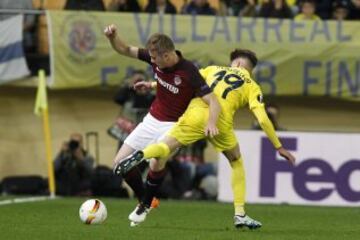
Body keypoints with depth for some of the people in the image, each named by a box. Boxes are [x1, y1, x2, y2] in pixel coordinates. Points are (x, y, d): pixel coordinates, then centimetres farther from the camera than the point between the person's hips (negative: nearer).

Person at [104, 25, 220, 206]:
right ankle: (144, 199, 23)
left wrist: (211, 122, -48)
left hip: (173, 125, -6)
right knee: (120, 163, 2)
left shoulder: (189, 72, -26)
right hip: (151, 121, 6)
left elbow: (213, 101, -29)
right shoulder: (156, 59, -10)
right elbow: (125, 50, -1)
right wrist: (112, 36, -22)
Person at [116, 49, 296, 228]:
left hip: (196, 114, 0)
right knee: (237, 163, 25)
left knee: (163, 149, -2)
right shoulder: (251, 86, 23)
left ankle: (140, 155, -40)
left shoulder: (214, 69, 29)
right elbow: (263, 119, 11)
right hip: (221, 122, 0)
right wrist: (279, 147, 16)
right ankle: (240, 215, 17)